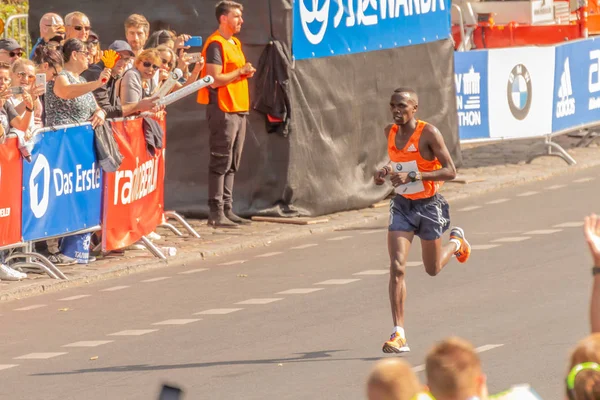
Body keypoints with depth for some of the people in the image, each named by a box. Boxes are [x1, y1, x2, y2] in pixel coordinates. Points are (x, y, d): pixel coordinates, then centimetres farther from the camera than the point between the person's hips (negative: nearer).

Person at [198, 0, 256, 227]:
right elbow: (215, 79, -19)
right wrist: (241, 72, -12)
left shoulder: (234, 43, 18)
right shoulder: (216, 45, -11)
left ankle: (227, 209, 14)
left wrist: (246, 73, 7)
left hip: (238, 109, 9)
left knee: (232, 164, 10)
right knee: (221, 163, -8)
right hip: (222, 110, -9)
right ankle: (216, 213, -8)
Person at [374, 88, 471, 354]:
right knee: (397, 267, -13)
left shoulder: (428, 133, -17)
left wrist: (412, 176, -29)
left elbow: (450, 172, -19)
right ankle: (399, 335, -13)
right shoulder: (390, 133, 1)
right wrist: (387, 171, -2)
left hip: (429, 205, -4)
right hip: (402, 205, 4)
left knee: (433, 269, 14)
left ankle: (457, 242, 49)